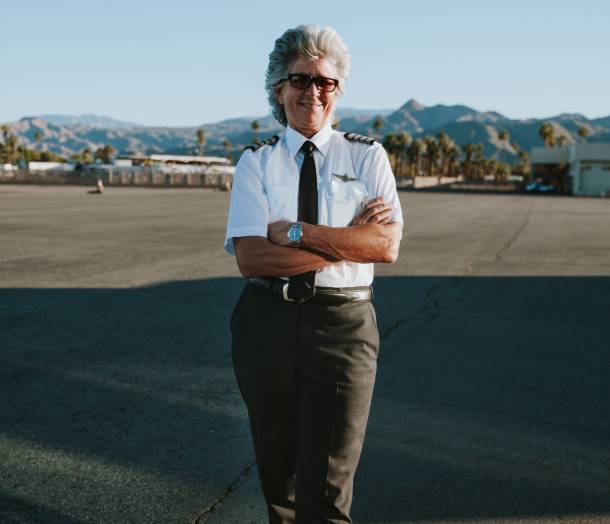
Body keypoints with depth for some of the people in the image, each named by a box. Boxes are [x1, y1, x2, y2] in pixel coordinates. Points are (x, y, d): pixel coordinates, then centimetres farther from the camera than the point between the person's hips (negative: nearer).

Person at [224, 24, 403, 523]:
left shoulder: (367, 156, 3)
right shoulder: (256, 161, 3)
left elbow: (387, 245, -11)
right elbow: (250, 257, -10)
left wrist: (296, 231, -15)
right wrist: (345, 242, -14)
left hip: (343, 323, -1)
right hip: (267, 322, 2)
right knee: (277, 468, 17)